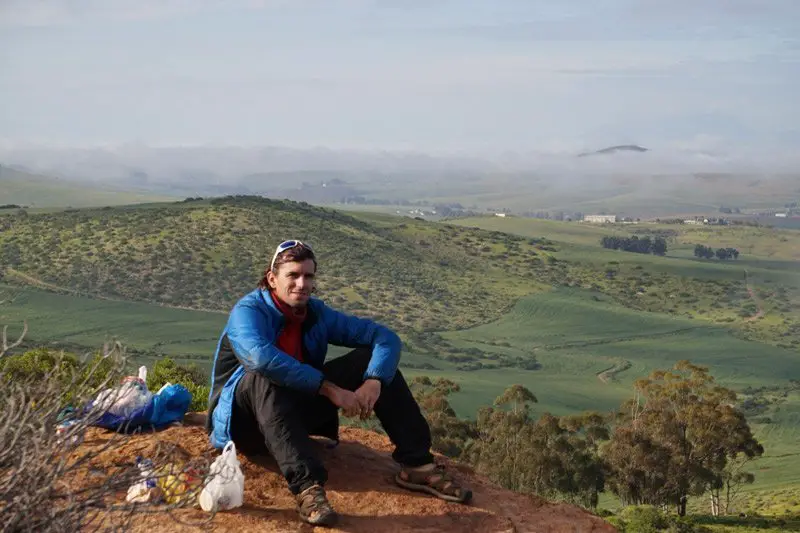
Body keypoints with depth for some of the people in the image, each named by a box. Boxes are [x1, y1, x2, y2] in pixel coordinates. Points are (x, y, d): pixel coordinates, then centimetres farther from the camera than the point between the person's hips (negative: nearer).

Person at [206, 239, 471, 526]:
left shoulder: (318, 314, -3)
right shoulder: (248, 311, -20)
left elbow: (385, 337, -6)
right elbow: (261, 358, -41)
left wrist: (374, 381, -26)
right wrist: (329, 389, -39)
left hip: (298, 409, 6)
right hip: (245, 420, -5)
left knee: (372, 358, -8)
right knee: (265, 377, -39)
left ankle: (416, 463, -12)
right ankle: (306, 485, -48)